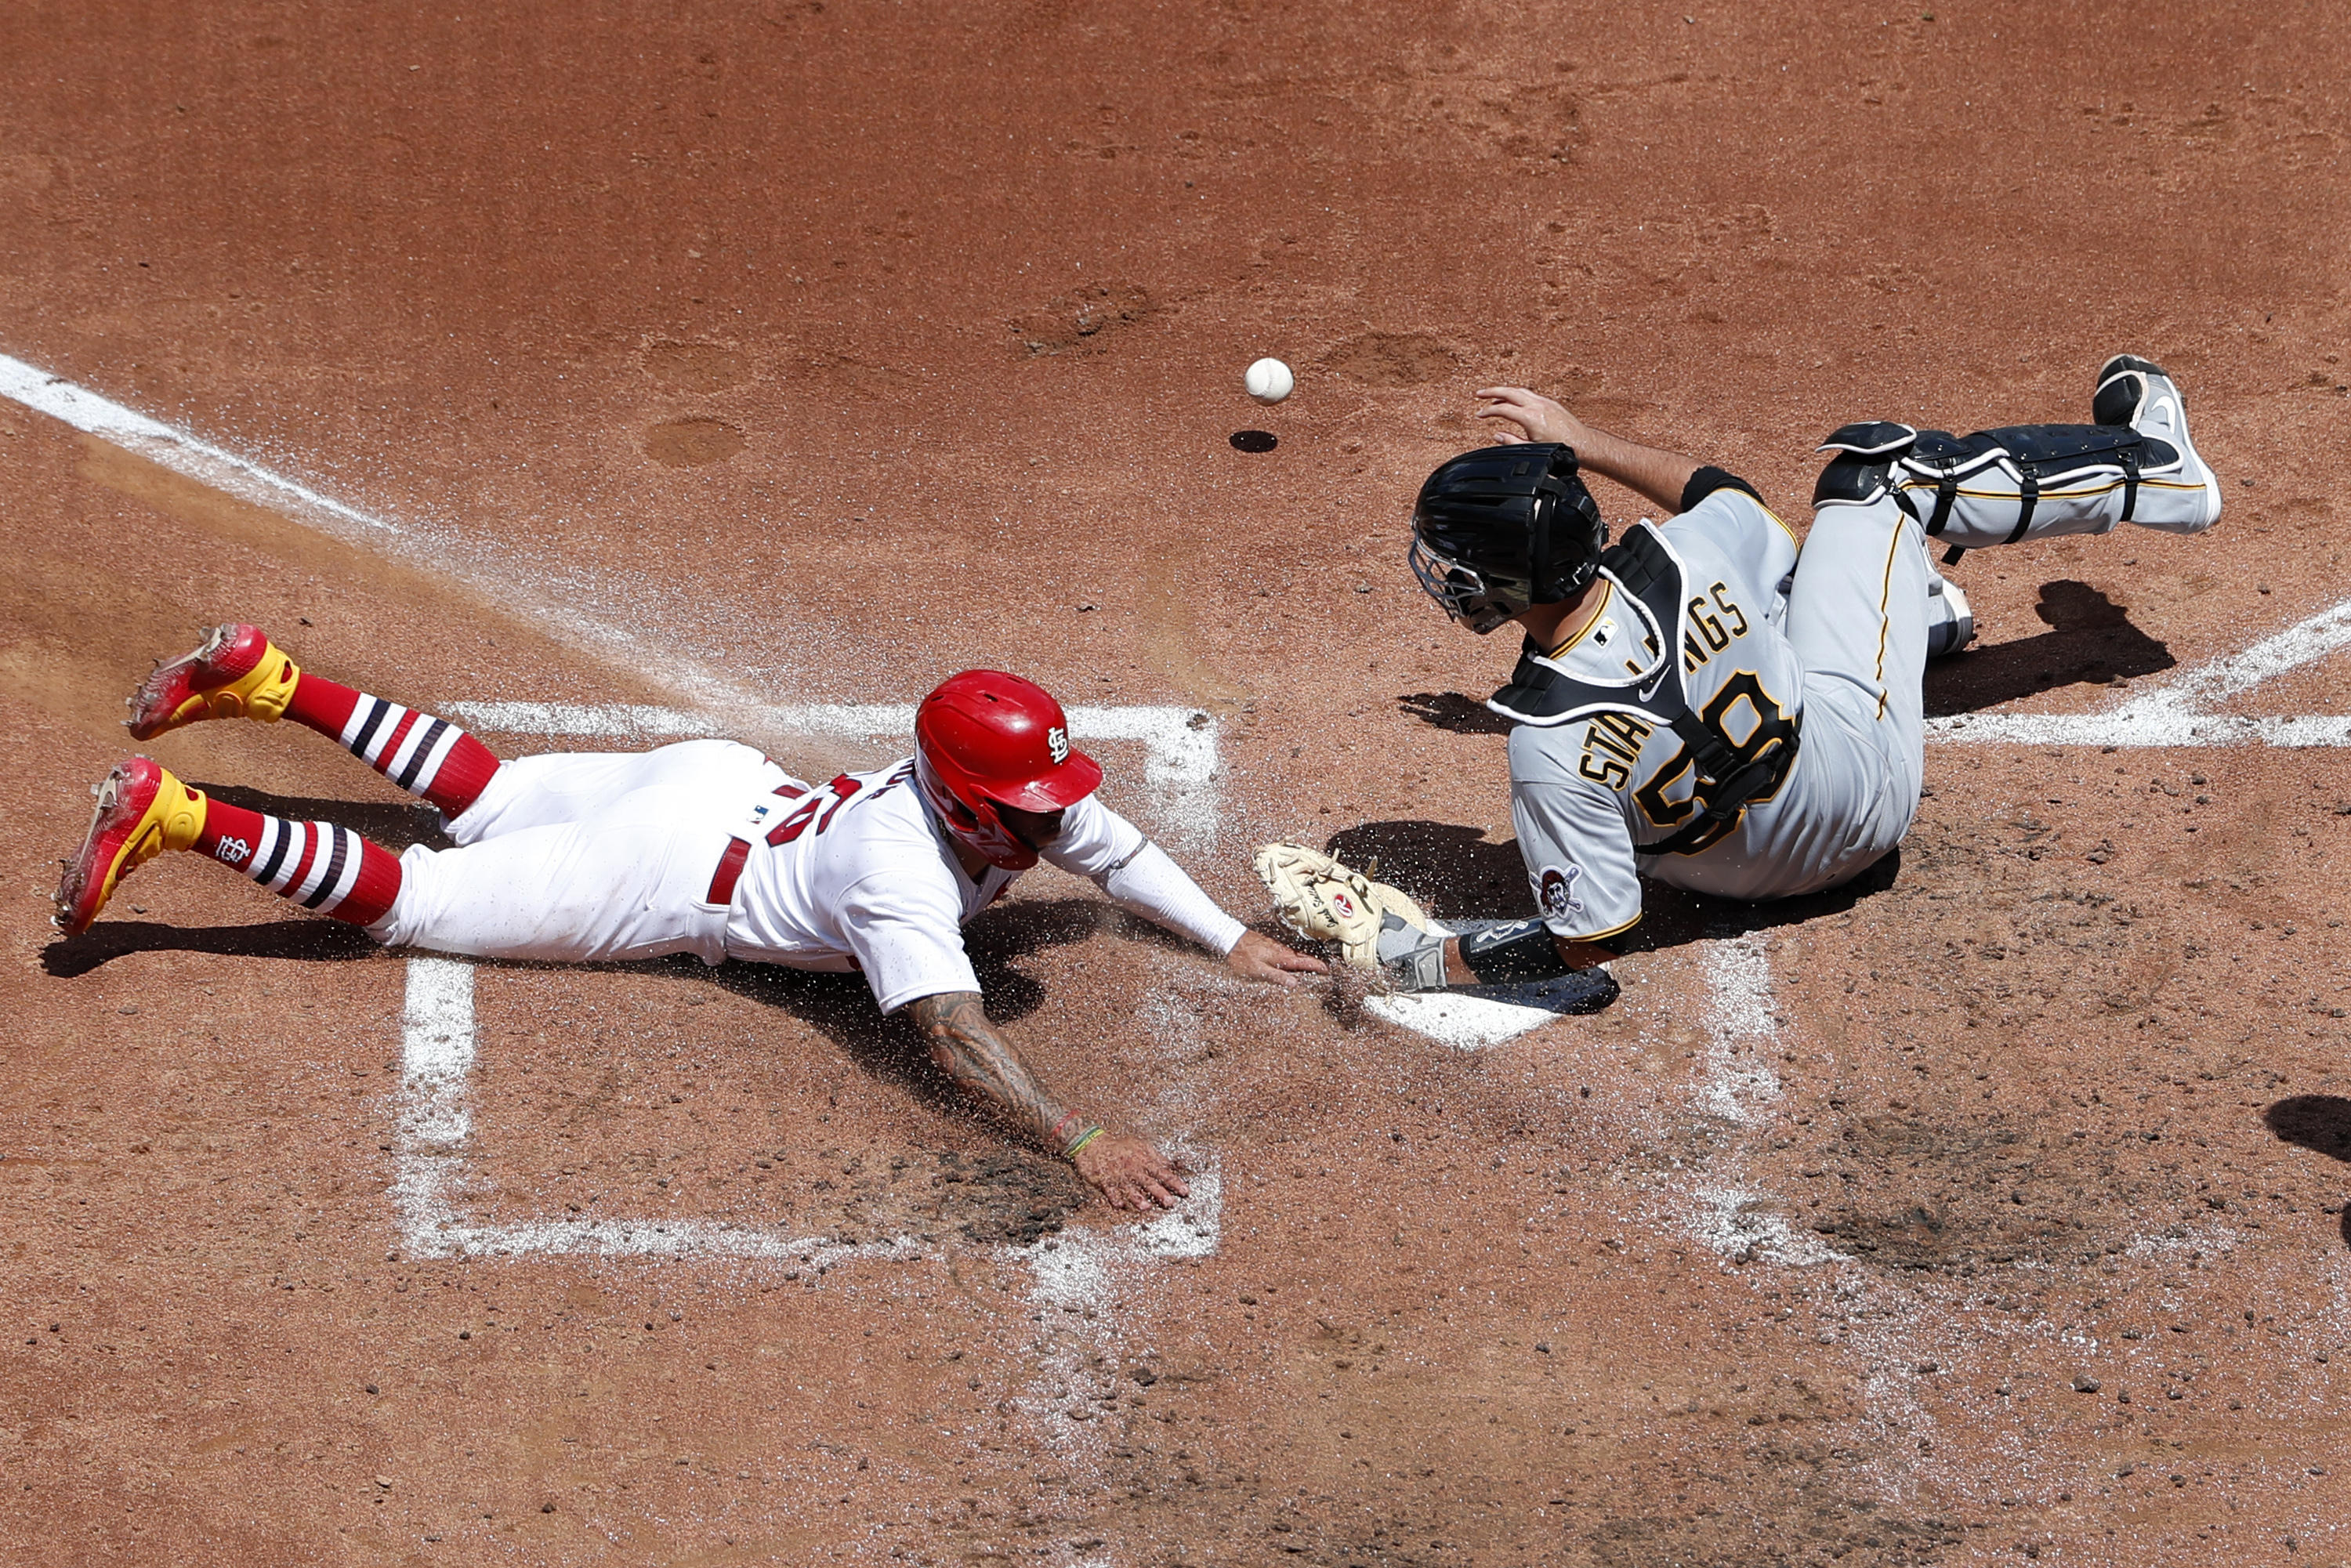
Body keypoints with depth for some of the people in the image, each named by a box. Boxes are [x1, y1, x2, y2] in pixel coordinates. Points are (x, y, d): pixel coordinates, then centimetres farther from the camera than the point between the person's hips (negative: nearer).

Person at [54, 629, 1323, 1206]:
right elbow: (952, 1030, -49)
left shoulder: (1013, 794, -16)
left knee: (478, 794, 25)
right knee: (411, 898, 1)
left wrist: (1233, 943, -2)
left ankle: (266, 679, 33)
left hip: (718, 786, 8)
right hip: (665, 877, -8)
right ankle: (169, 818, 4)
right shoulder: (899, 870, -38)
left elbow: (1116, 853, 2)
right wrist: (1079, 1138, -57)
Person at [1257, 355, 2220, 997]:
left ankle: (1911, 607, 55)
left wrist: (1418, 954, -29)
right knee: (1869, 465, 17)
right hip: (1873, 762, 1)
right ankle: (2151, 468, 42)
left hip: (1757, 876, -1)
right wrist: (1586, 444, 2)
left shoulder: (1552, 746, -40)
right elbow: (1726, 491, -5)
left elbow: (1585, 946, -30)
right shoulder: (1682, 556, -32)